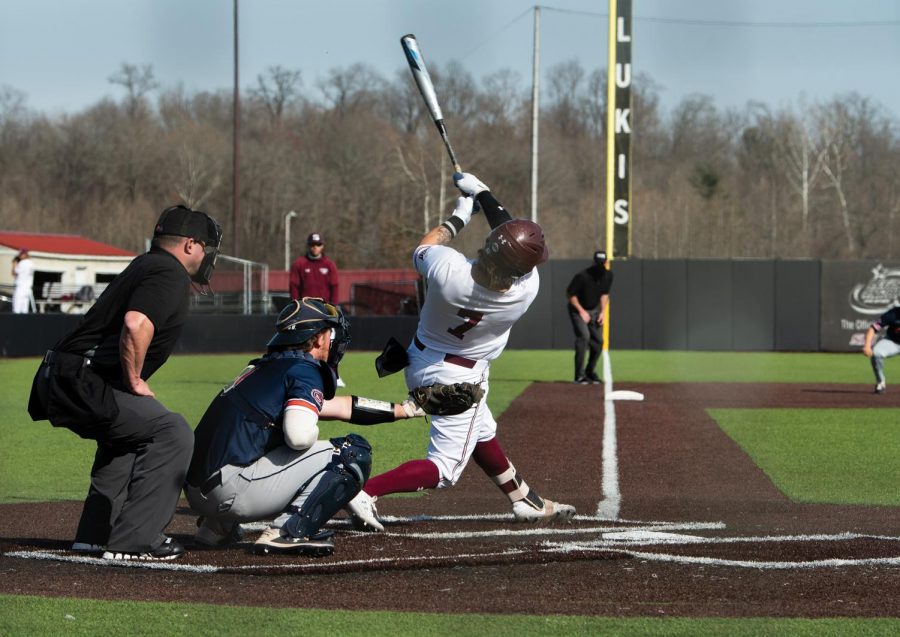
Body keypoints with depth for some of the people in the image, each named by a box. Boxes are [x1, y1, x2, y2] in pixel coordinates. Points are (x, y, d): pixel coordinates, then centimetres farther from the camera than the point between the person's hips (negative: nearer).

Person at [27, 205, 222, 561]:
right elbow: (136, 324, -27)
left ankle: (96, 533, 30)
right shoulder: (170, 273, -10)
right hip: (83, 384, -10)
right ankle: (132, 541, -10)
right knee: (172, 433, -9)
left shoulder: (146, 266, 22)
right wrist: (134, 381, -15)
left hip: (59, 382, 10)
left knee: (127, 434, 31)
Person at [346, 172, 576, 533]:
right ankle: (365, 492, -20)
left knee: (482, 434, 24)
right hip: (459, 377, -5)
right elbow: (514, 246, -12)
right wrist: (481, 193, -1)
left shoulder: (445, 268, -31)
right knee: (444, 469, 0)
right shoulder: (526, 290, -32)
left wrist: (457, 217, 7)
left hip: (420, 358, 5)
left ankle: (525, 502, 40)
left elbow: (422, 249, -5)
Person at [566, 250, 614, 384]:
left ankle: (590, 372, 22)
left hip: (594, 311, 6)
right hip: (578, 310, -6)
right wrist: (581, 311, -19)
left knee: (598, 340, 2)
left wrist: (603, 311, -1)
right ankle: (580, 375, -22)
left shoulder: (608, 275, -7)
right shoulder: (583, 276, -26)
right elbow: (570, 294, -16)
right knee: (584, 336, -23)